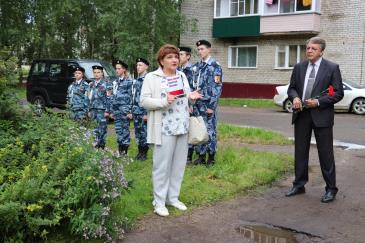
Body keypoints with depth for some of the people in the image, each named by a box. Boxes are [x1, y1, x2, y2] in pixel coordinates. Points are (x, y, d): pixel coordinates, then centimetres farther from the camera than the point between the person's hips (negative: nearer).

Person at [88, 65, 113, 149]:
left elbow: (109, 99, -6)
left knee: (102, 129, -4)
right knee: (94, 129, 4)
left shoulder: (106, 84, -1)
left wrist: (107, 111, -12)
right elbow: (89, 98, 19)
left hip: (102, 110, -5)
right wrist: (89, 110, 13)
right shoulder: (91, 85, 16)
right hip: (93, 110, 5)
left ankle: (102, 147, 2)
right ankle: (95, 146, 10)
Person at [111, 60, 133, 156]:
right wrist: (112, 110, 16)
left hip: (124, 109, -7)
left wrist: (130, 111, -13)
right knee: (118, 129, 8)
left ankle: (125, 151, 5)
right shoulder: (115, 82, 16)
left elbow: (131, 97, -9)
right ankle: (120, 150, 16)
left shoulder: (128, 81, -5)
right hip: (116, 109, 7)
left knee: (125, 129, -2)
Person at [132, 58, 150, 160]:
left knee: (144, 133, -2)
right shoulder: (136, 81, 15)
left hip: (144, 112, -7)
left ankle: (144, 153, 8)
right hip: (136, 112, 7)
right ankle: (140, 152, 21)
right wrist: (131, 111, 15)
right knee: (137, 132, 11)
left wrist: (147, 113, -18)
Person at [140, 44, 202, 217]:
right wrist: (164, 101, -24)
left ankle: (173, 197, 25)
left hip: (182, 127, 6)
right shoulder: (151, 77, -5)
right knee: (162, 165, -1)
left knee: (179, 164, 11)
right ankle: (159, 202, 11)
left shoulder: (182, 76, 14)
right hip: (164, 128, -6)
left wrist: (190, 97, -1)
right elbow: (144, 101, -11)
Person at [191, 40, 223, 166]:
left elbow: (217, 87, -10)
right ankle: (201, 156, 18)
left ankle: (211, 157, 10)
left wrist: (212, 106, -15)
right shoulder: (196, 66, 13)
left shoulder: (215, 65, -6)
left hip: (208, 104, -6)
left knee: (210, 130, 1)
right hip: (197, 103, 6)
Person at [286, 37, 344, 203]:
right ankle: (299, 185, 24)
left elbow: (338, 93, -5)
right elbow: (292, 88, 14)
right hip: (301, 115, 4)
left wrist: (318, 102, -16)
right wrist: (295, 97, -8)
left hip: (321, 116, -4)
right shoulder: (299, 67, 8)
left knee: (325, 153, 1)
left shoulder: (332, 68, -4)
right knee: (300, 151, 11)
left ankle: (331, 189, 13)